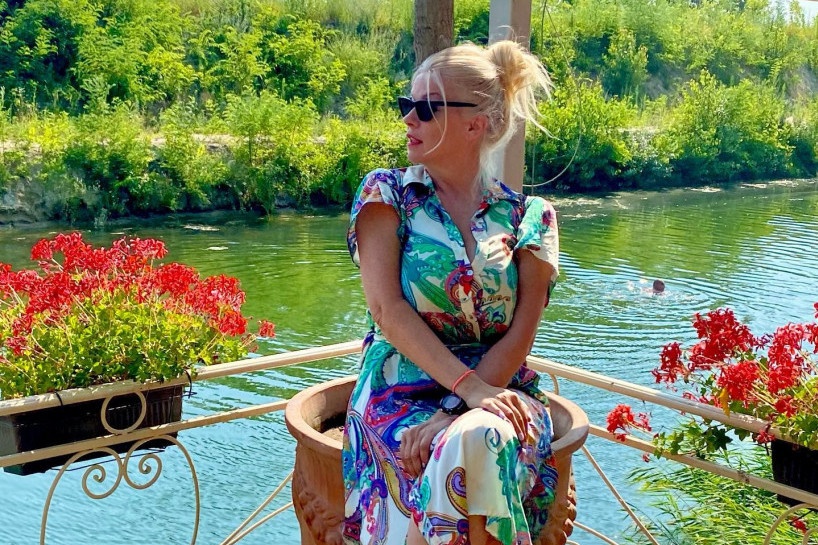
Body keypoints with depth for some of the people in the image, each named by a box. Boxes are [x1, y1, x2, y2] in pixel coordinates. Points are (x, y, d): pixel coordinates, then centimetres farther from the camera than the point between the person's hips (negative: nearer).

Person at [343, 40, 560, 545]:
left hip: (498, 386, 1)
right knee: (460, 452, -34)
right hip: (402, 387, 0)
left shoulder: (529, 217, 5)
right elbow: (387, 307, -8)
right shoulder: (386, 193, 3)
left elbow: (520, 336, -3)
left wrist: (456, 410, -19)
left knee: (479, 440, -35)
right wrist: (468, 385, -20)